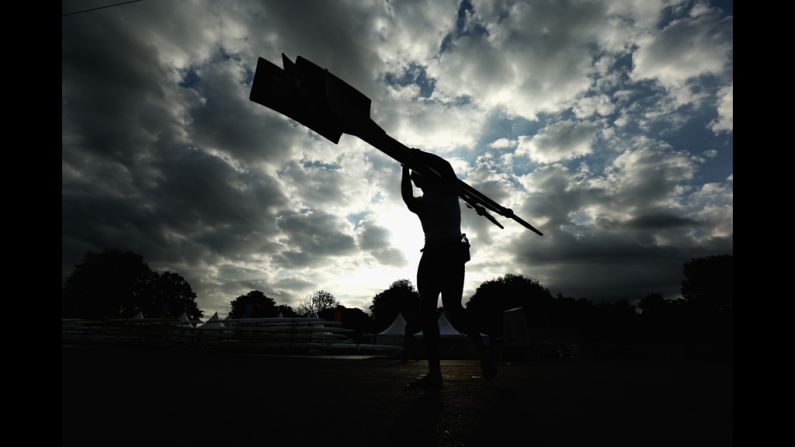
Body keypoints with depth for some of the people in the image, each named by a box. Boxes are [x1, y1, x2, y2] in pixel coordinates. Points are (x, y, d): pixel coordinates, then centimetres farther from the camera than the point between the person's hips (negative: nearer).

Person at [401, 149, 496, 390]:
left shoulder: (448, 189, 10)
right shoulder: (421, 203, 27)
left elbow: (446, 167, -8)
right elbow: (407, 199, 9)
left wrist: (420, 156, 2)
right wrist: (405, 168, 16)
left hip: (451, 250, -7)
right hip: (432, 254, 7)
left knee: (452, 307, -19)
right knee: (426, 310, -4)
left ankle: (483, 349, -3)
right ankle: (434, 372, -5)